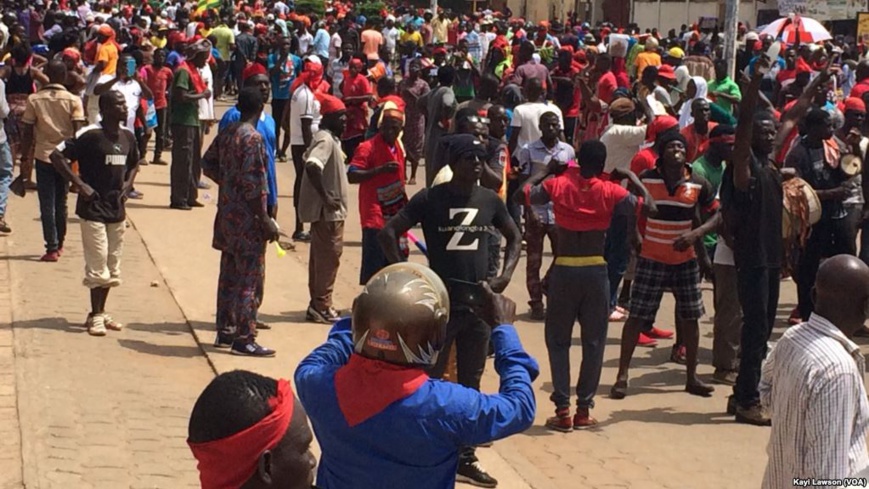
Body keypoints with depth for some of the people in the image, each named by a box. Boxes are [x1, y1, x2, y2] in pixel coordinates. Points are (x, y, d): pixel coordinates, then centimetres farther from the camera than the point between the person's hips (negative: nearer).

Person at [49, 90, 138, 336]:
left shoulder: (128, 136, 5)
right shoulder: (90, 136, -15)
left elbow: (134, 164, 24)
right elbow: (57, 155, -14)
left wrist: (127, 184, 6)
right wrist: (79, 184, -17)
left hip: (116, 208, 6)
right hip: (93, 208, -6)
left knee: (112, 265, 11)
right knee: (97, 265, -4)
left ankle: (101, 312, 22)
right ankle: (96, 316, 5)